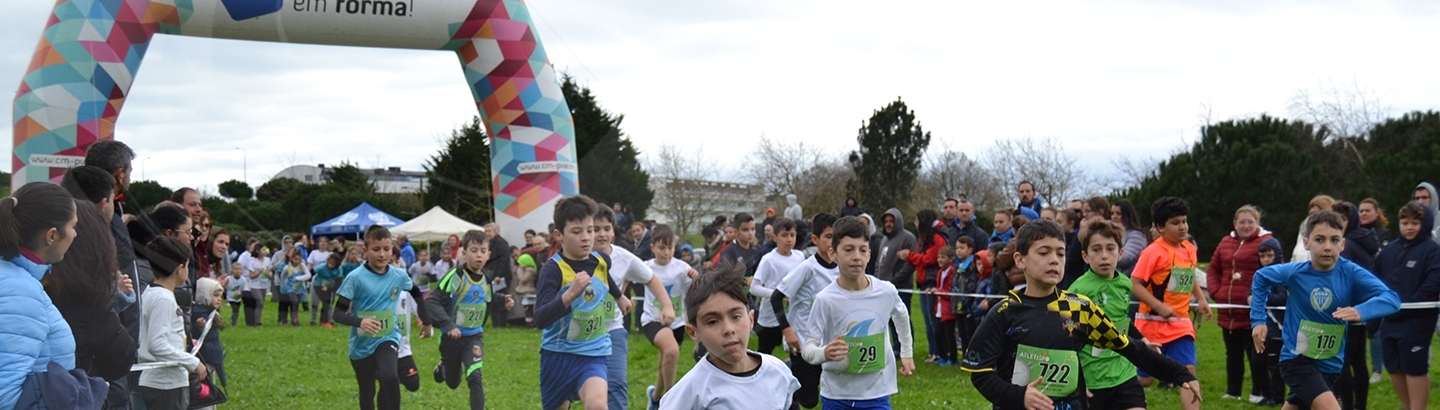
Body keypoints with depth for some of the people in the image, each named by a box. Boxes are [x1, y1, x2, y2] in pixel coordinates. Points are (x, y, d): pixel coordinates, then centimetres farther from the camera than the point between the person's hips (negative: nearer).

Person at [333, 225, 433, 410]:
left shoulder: (399, 276, -5)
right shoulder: (355, 278, -16)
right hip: (362, 344, -1)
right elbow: (338, 313, -17)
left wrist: (427, 322, 21)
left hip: (388, 339, 1)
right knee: (367, 392, 10)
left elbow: (417, 294, 16)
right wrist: (360, 322, -35)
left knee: (390, 377, -28)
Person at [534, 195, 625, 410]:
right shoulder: (553, 269, -16)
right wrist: (571, 294, -43)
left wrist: (620, 297, 45)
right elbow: (540, 318, -30)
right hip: (558, 354, -2)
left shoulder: (602, 262, 0)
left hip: (593, 354, 2)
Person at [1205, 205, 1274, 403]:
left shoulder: (1266, 241, -7)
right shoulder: (1226, 242, 12)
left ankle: (1259, 393, 9)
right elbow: (1213, 269, 20)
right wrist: (1215, 291, 6)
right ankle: (1232, 392, 24)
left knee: (1255, 354, 0)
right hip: (1228, 311, 6)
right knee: (1232, 354, 15)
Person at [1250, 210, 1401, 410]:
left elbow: (1391, 298, -26)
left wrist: (1361, 311, -45)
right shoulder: (1294, 273, -14)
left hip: (1329, 363, 3)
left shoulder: (1351, 274, -14)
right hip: (1296, 358, -3)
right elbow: (1261, 278, 7)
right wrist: (1258, 320, 1)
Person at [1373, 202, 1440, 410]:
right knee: (1395, 369, 14)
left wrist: (1403, 307, -16)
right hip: (1389, 321, 6)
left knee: (1415, 369, -2)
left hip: (1416, 322, -6)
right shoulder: (1389, 250, 11)